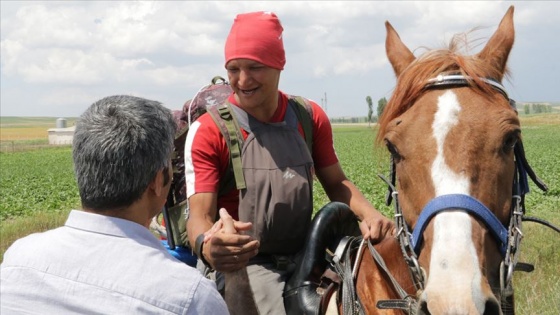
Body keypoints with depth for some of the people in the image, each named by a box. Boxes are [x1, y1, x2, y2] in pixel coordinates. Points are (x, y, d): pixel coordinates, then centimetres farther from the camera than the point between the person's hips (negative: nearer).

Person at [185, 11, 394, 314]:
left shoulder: (311, 118, 4)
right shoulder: (207, 131, -9)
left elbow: (336, 183, 12)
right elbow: (200, 214, -14)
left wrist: (368, 214, -10)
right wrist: (206, 246, -38)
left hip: (304, 257, 5)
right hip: (241, 265, -5)